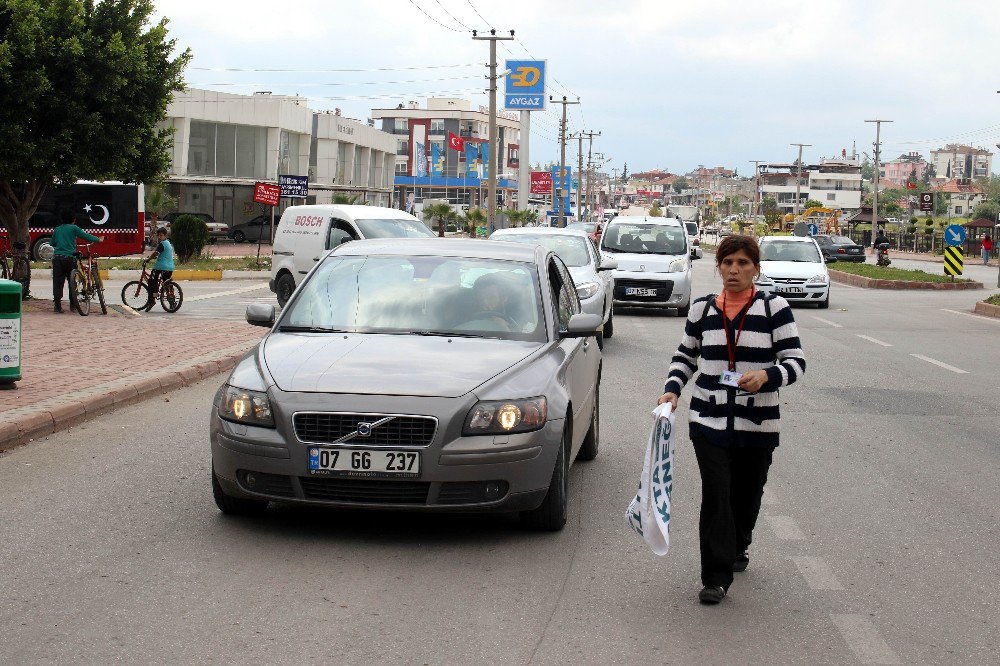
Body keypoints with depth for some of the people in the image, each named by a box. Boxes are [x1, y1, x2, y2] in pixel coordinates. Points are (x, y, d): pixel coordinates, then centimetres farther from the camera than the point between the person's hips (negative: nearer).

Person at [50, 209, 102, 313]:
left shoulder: (56, 230, 15)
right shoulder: (73, 228, 1)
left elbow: (52, 244, 26)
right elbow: (87, 237, 2)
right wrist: (99, 239, 18)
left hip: (57, 258, 3)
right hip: (69, 257, -3)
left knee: (57, 282, 3)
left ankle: (57, 305, -3)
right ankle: (73, 305, 9)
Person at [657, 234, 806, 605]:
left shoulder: (774, 308, -3)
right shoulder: (702, 310, 6)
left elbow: (795, 362, -6)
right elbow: (685, 356, 18)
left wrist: (766, 376, -25)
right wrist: (672, 389, 0)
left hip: (757, 424, -1)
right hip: (709, 421, 1)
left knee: (747, 493, 14)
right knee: (715, 494, -10)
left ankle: (738, 547, 44)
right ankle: (716, 577, -7)